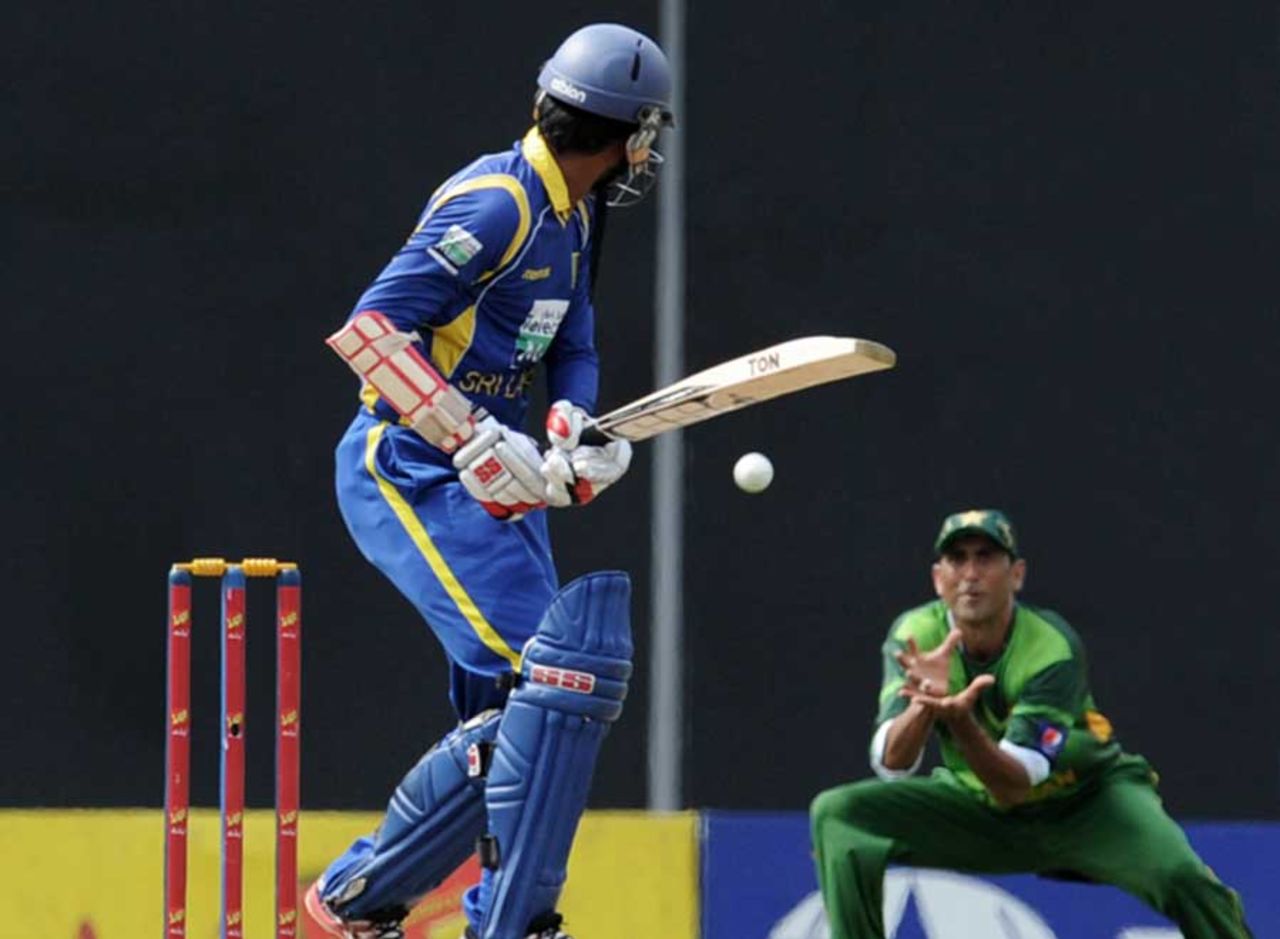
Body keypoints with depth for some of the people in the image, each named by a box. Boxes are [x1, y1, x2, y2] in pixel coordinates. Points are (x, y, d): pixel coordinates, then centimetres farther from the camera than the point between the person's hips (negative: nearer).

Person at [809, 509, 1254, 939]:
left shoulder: (1053, 649, -26)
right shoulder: (915, 634, -16)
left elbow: (1014, 786, -33)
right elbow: (890, 766, -26)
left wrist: (960, 721, -52)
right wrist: (925, 705, -47)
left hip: (1083, 801, -3)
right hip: (974, 804, 3)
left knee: (1181, 876, -31)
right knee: (837, 813, -17)